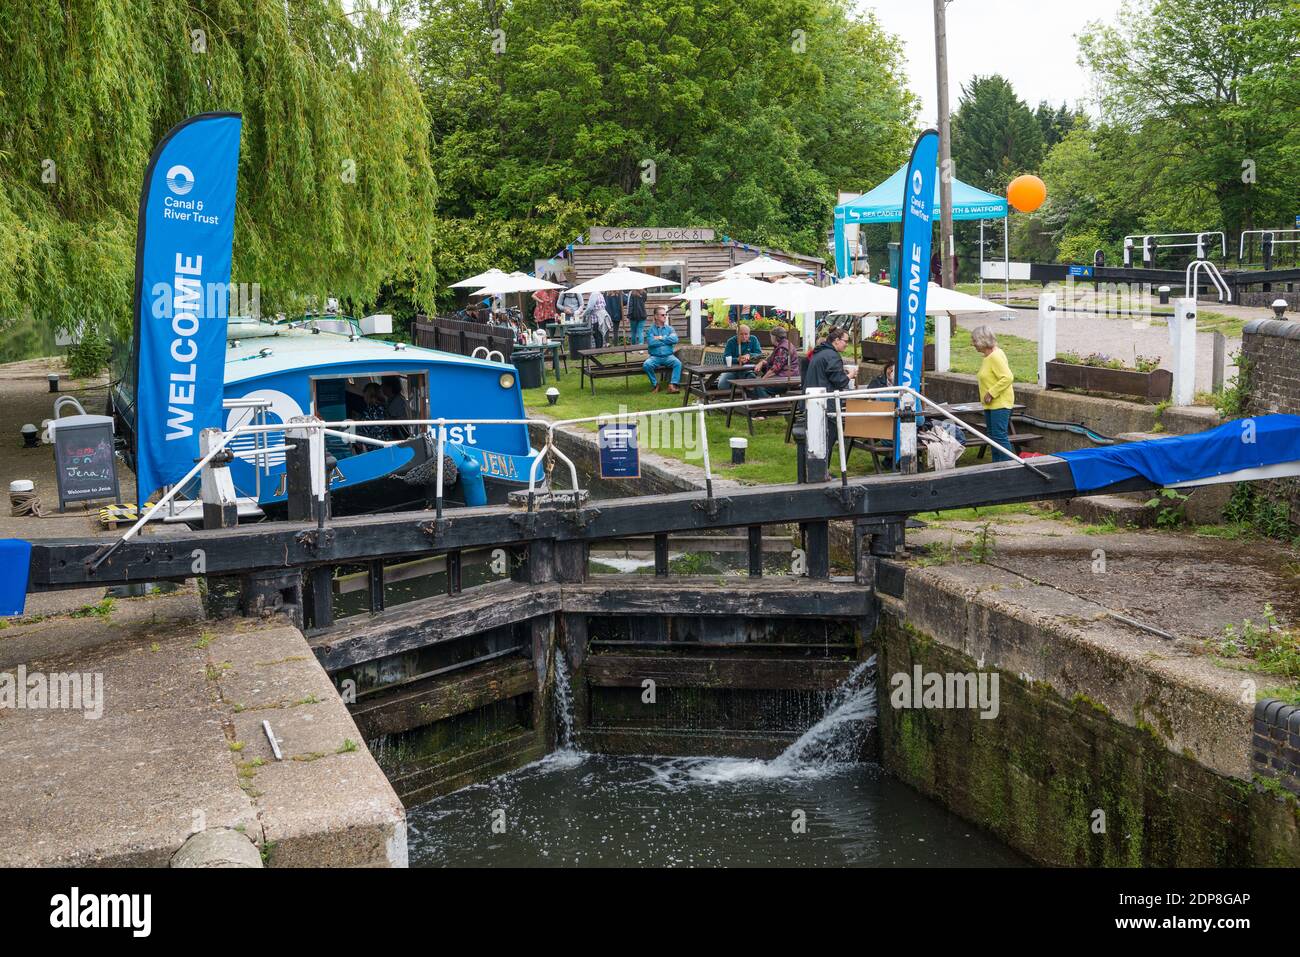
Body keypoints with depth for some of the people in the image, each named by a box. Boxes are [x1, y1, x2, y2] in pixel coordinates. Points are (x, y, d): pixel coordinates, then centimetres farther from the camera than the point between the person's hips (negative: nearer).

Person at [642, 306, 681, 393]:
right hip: (655, 357, -1)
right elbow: (650, 343, -12)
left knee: (678, 363, -29)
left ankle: (672, 385, -34)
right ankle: (656, 385, -13)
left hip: (668, 356, 1)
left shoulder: (670, 329, 13)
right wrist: (666, 340, -4)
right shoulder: (650, 330, 6)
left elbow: (674, 339, -6)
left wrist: (660, 338, -7)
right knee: (646, 365, -30)